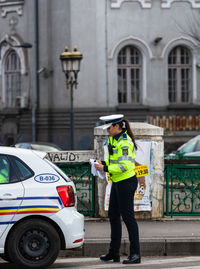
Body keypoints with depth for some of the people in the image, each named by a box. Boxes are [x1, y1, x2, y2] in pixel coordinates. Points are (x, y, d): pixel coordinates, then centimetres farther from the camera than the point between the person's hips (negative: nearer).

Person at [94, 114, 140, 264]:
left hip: (126, 182, -10)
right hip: (117, 183, 10)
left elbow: (124, 165, -24)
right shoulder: (113, 140, 11)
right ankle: (114, 253, 23)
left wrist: (105, 168, -21)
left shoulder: (125, 142, -19)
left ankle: (135, 254, -2)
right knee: (113, 215, 14)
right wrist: (103, 163, 4)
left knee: (128, 216, -7)